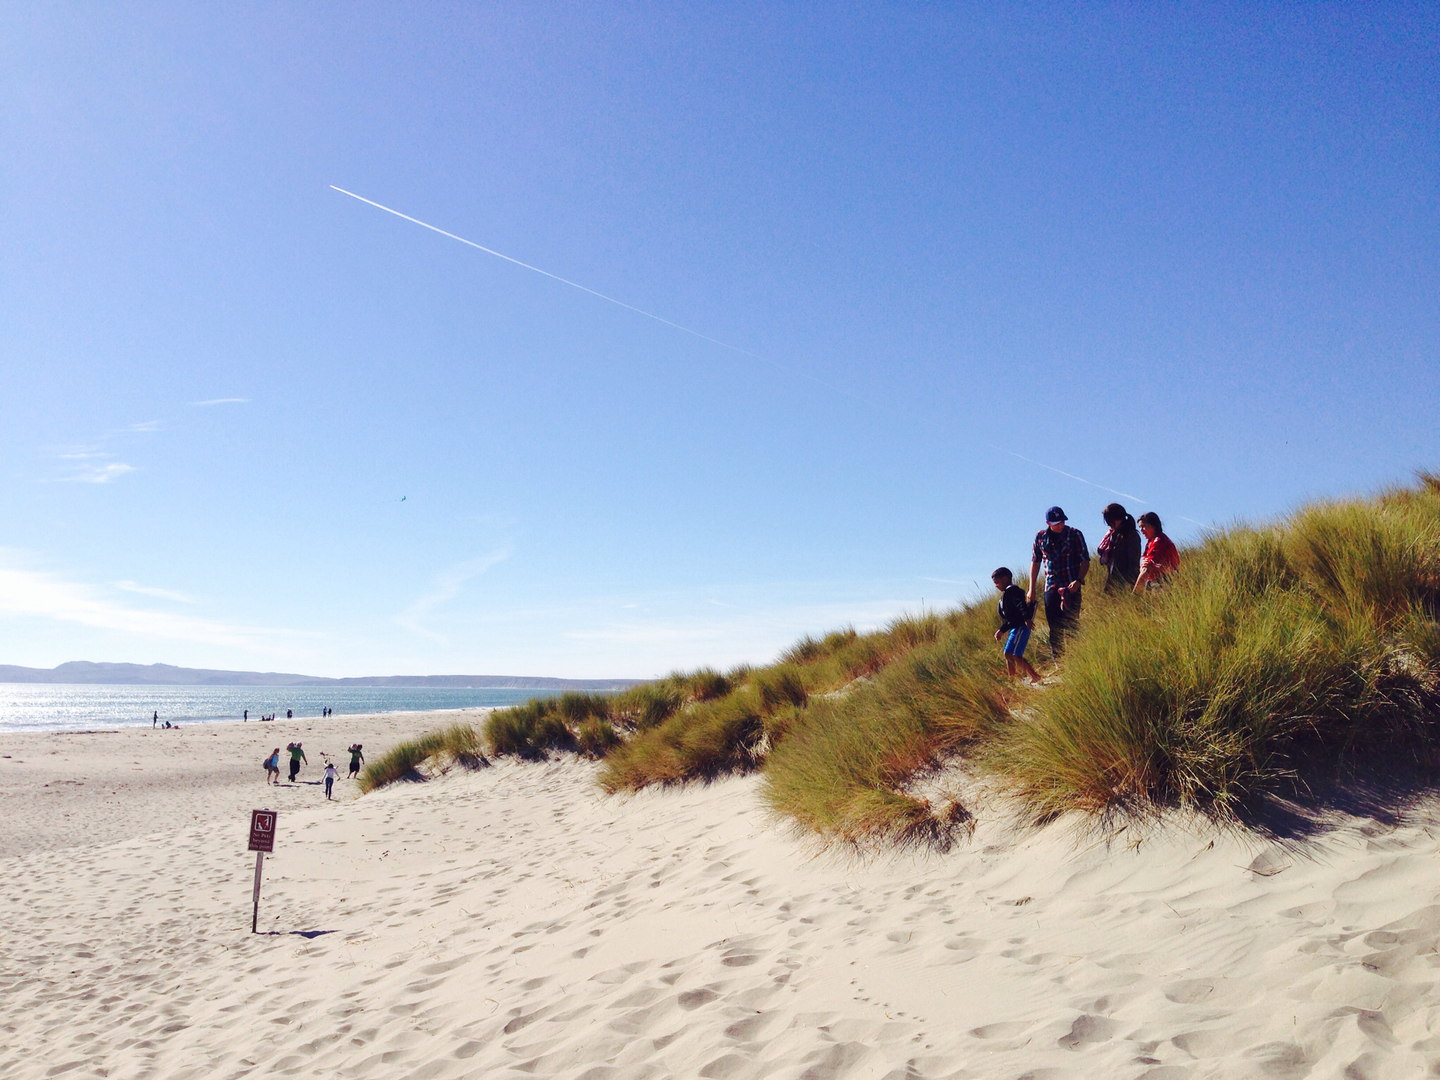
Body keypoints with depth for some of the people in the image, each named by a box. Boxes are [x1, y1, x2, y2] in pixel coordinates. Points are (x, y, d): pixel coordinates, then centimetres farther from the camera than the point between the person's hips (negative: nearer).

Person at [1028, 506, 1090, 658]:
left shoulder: (1075, 535, -2)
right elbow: (1035, 561, 14)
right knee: (1054, 630, 2)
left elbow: (1085, 560, -2)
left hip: (1071, 588, -2)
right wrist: (1031, 589, 12)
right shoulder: (1040, 537, 5)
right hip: (1051, 588, 2)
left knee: (1071, 627, -5)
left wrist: (1078, 581, -18)